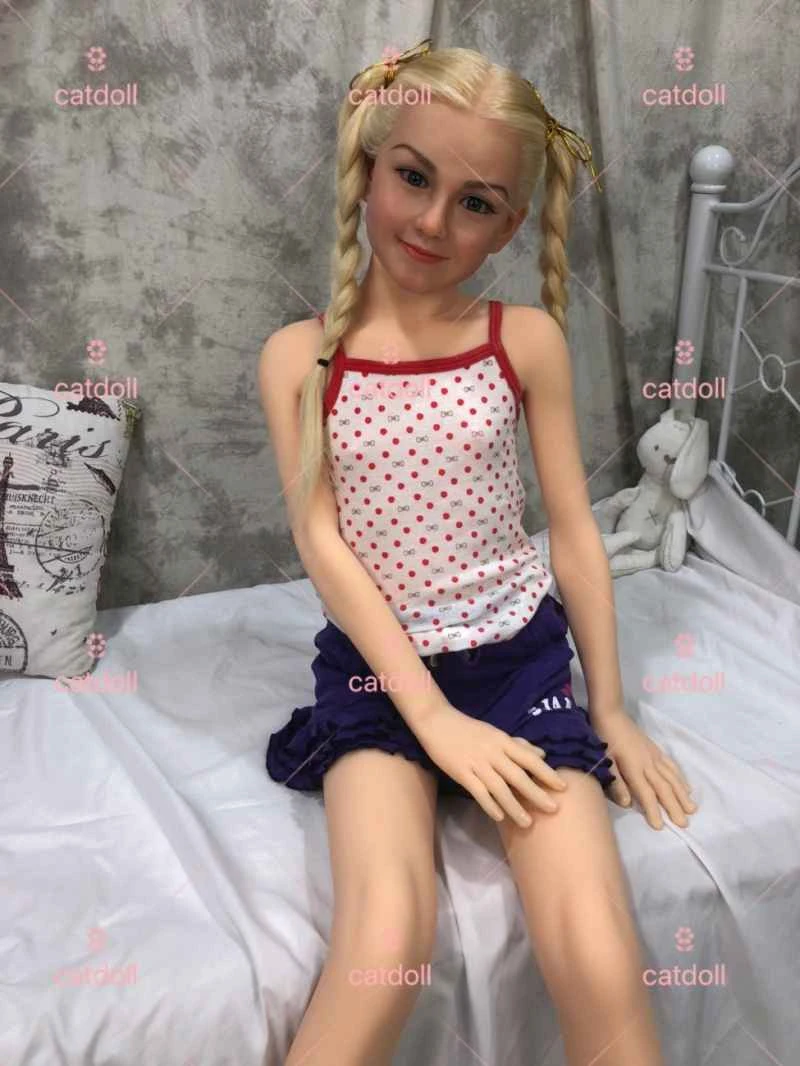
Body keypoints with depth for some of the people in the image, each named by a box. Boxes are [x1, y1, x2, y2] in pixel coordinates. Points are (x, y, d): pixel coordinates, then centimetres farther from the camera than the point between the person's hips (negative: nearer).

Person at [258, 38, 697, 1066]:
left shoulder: (528, 340, -2)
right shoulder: (299, 355, -3)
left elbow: (574, 529, 3)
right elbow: (321, 541, -7)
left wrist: (611, 709, 5)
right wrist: (432, 714, -14)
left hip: (519, 658, 1)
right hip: (375, 670, -1)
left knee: (602, 967, -15)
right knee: (383, 948, -24)